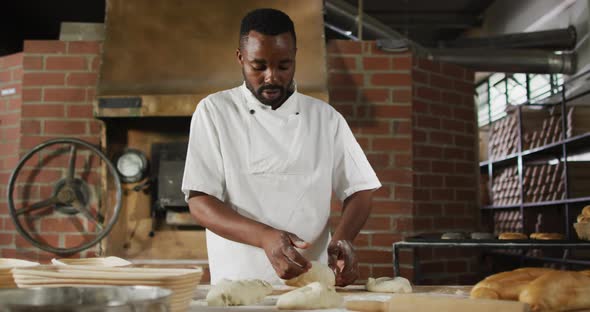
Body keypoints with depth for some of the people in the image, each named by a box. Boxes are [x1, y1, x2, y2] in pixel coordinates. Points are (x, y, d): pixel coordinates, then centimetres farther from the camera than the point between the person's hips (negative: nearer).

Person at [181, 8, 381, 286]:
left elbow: (359, 191, 10)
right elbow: (200, 203, -4)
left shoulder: (326, 117, 8)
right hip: (237, 285, -2)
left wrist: (342, 239, -11)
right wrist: (264, 237, -21)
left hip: (312, 282, 2)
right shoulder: (214, 112, 1)